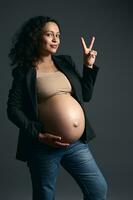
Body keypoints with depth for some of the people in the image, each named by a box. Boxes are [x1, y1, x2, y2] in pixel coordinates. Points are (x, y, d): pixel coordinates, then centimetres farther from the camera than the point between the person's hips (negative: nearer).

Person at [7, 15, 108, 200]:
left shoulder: (66, 62, 11)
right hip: (44, 147, -4)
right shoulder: (24, 71, -3)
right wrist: (38, 135, -16)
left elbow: (86, 95, 14)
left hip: (77, 143, 5)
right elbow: (13, 109, -8)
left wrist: (89, 65, 5)